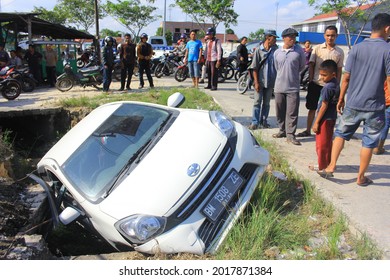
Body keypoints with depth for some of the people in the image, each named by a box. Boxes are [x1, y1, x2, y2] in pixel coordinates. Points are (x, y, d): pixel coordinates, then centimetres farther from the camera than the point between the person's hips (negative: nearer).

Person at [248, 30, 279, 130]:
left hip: (270, 81, 3)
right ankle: (255, 122, 7)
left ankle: (264, 120, 22)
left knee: (266, 103, 11)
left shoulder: (275, 49, 2)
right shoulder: (259, 50, -6)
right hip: (260, 81, -3)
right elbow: (254, 68, -6)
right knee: (257, 102, 2)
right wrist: (256, 82, -10)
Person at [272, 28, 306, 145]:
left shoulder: (299, 51, -3)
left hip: (293, 87, -3)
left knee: (292, 112, -4)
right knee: (280, 111, 10)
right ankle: (282, 130, 25)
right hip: (279, 86, 3)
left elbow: (302, 66, 10)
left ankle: (290, 134, 3)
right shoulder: (277, 52, 4)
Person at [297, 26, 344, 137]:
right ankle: (308, 130, 19)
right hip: (315, 83, 0)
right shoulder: (317, 48, 1)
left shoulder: (339, 52, 3)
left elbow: (339, 70, 7)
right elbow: (311, 65, 3)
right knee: (312, 108, 8)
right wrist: (310, 80, -3)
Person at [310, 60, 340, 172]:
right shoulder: (336, 84, 5)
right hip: (332, 117, 9)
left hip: (325, 119, -9)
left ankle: (322, 166, 13)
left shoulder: (327, 88, -22)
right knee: (328, 142, 18)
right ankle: (328, 163, 29)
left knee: (321, 144, 3)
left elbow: (324, 106, -21)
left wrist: (317, 122, -16)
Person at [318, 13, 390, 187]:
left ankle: (331, 167, 13)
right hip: (374, 106, -2)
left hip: (353, 104, 2)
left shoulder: (357, 48, 0)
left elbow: (346, 77, 1)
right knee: (369, 142, 10)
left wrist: (341, 99, 10)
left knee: (340, 133, 18)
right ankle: (361, 177, 20)